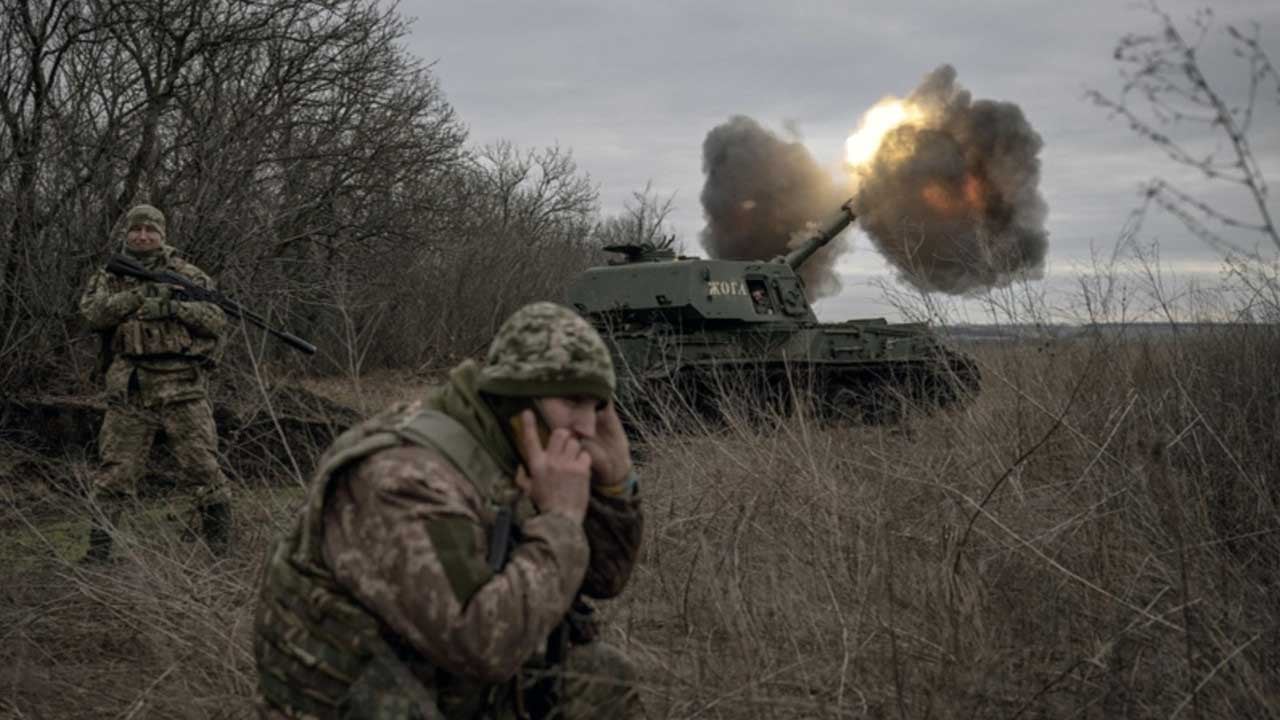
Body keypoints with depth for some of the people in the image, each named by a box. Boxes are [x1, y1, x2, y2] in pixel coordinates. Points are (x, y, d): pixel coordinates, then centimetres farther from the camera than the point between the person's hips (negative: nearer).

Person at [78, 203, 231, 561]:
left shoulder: (186, 274, 8)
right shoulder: (109, 277, 13)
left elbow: (217, 319, -1)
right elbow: (93, 313, -6)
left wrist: (174, 307, -16)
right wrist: (139, 294, -16)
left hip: (182, 387, -1)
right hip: (130, 389, 1)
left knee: (203, 467, -1)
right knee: (115, 472, 2)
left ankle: (221, 547, 9)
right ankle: (97, 551, 10)